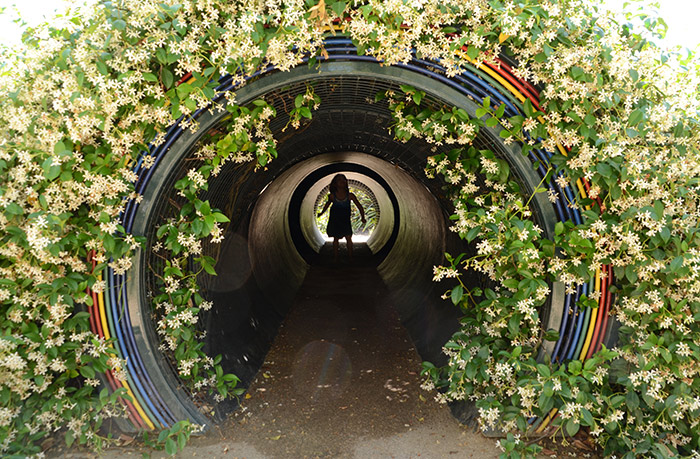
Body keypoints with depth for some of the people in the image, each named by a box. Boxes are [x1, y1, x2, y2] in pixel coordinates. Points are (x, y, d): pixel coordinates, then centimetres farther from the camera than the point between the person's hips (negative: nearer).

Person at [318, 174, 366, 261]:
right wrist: (322, 213, 19)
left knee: (349, 238, -5)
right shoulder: (332, 196, -10)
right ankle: (335, 258, 19)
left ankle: (350, 257, 9)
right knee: (336, 239, 8)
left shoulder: (350, 196, -11)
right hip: (334, 220, 0)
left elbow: (359, 206, -2)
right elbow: (328, 203, 13)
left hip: (345, 221, 0)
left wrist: (363, 218, -9)